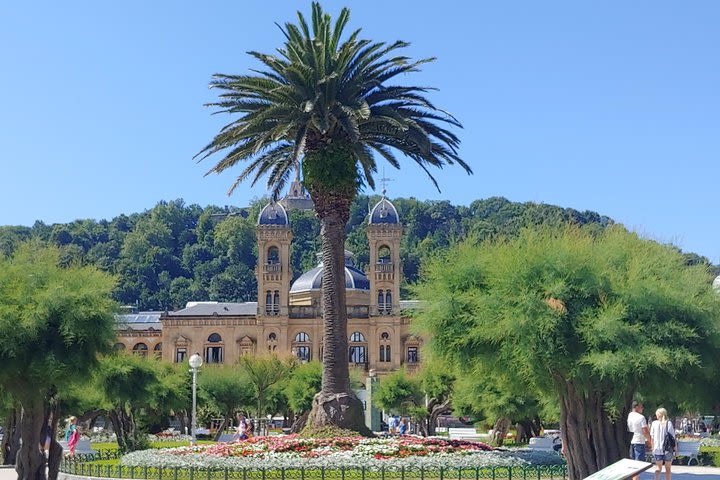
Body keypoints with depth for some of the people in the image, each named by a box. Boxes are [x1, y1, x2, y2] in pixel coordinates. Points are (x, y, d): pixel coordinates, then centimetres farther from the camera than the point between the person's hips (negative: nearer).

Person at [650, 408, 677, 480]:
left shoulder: (654, 423, -2)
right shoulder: (669, 423, -6)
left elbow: (652, 437, 3)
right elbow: (673, 437, -5)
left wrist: (653, 448, 12)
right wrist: (676, 448, 4)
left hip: (657, 448, 1)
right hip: (668, 449, -1)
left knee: (658, 467, 8)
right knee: (667, 468, 12)